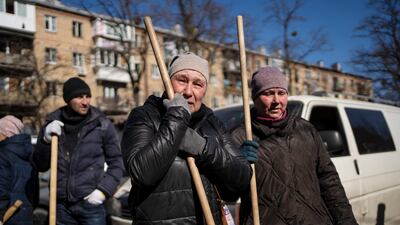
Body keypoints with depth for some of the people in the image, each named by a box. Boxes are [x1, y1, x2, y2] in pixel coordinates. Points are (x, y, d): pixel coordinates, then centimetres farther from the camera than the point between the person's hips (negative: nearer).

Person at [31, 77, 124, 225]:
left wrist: (103, 190, -10)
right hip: (61, 205, 3)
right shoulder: (53, 123, 3)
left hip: (91, 204, -2)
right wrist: (46, 140, -9)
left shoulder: (102, 125, -4)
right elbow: (40, 166, 7)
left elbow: (116, 163, 1)